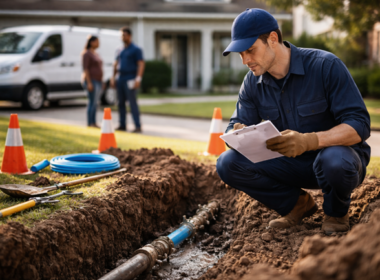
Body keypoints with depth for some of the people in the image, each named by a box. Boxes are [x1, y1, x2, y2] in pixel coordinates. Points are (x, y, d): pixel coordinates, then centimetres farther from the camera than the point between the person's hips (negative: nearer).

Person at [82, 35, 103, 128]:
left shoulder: (95, 54, 18)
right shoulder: (86, 53, -10)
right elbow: (85, 68, -16)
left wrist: (101, 82, 19)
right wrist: (89, 83, -22)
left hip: (97, 81, 9)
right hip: (91, 81, -9)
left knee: (94, 103, 7)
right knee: (93, 102, -12)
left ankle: (93, 123, 8)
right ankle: (90, 123, -10)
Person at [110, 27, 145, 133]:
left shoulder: (136, 49, -3)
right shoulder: (119, 51, 16)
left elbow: (141, 64, -10)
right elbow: (116, 65, 21)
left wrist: (138, 79, -20)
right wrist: (113, 77, 10)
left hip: (130, 79, -7)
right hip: (120, 79, 7)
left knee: (132, 102, -11)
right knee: (121, 103, 7)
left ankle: (138, 126, -10)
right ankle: (122, 125, 13)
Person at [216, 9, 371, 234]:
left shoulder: (326, 66, -20)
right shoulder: (253, 83, -3)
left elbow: (359, 124, -25)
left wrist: (309, 141, -42)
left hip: (337, 153, -4)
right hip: (291, 163, 5)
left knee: (333, 161, -41)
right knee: (228, 163, -15)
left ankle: (337, 213, -4)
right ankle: (298, 204, 5)